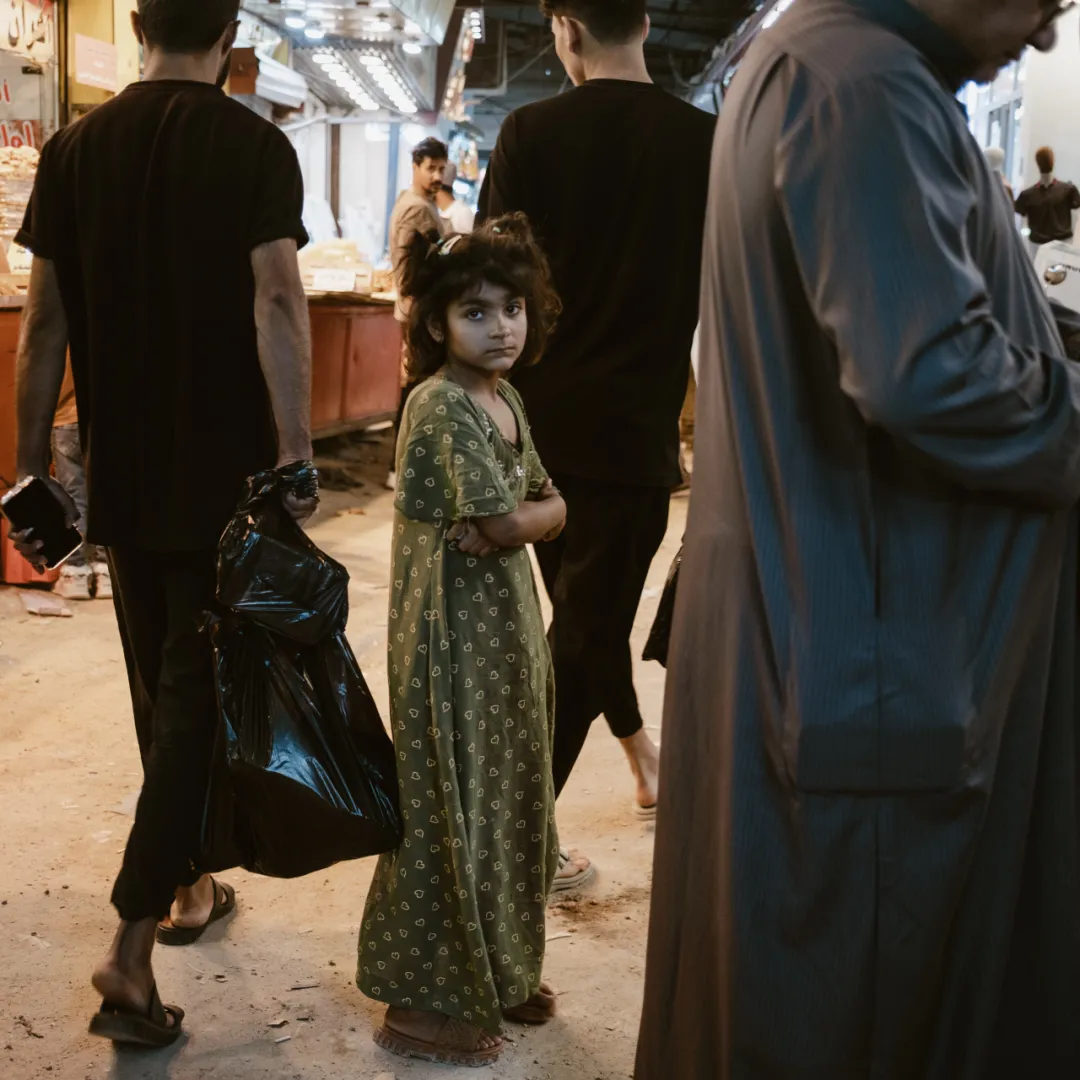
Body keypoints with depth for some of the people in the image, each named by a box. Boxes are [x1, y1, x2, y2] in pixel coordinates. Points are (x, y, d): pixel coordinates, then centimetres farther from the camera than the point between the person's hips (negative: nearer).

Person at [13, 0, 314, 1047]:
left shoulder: (73, 149, 3)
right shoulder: (255, 147, -7)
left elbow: (44, 322, 2)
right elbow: (276, 306, -17)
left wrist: (31, 468, 8)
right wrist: (296, 456, -17)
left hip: (122, 476, 4)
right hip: (224, 474, -4)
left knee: (159, 686, 18)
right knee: (199, 694, 1)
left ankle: (185, 883, 33)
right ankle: (131, 944, -7)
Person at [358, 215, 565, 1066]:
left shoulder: (505, 399, 10)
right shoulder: (441, 405, -18)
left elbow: (551, 508, 7)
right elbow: (506, 524, -22)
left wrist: (515, 519, -12)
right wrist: (525, 516, -3)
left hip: (508, 624, 9)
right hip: (456, 635, -9)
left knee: (509, 797, 16)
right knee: (452, 805, 0)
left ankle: (495, 971, 31)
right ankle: (420, 1003, 13)